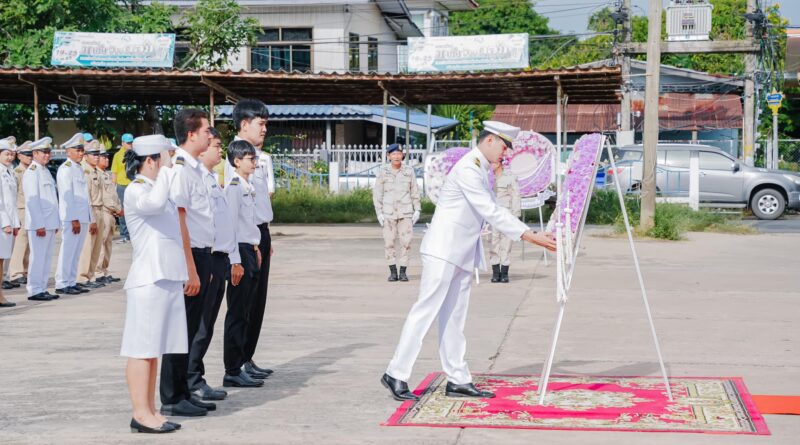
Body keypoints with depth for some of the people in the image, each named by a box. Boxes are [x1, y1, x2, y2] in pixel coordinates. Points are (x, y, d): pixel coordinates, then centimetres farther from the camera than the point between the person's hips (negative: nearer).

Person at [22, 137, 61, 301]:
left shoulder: (45, 171, 17)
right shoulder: (32, 172, -11)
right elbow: (32, 200, -16)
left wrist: (56, 222, 17)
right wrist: (39, 225, -20)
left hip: (50, 223, 9)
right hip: (39, 224, -9)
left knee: (47, 257, 11)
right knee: (38, 257, -6)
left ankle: (42, 289, 16)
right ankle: (34, 291, -1)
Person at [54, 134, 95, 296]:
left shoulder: (80, 169, 19)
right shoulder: (66, 168, -8)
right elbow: (67, 196, -15)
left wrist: (92, 219, 19)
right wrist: (74, 219, -19)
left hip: (83, 218, 8)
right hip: (72, 218, -8)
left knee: (76, 252, 10)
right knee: (68, 250, -6)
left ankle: (71, 282, 15)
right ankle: (62, 284, -2)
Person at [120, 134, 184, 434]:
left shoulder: (156, 188, 18)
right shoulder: (135, 191, -10)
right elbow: (155, 203, -33)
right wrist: (165, 170, -21)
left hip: (168, 278, 9)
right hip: (148, 281, -9)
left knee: (153, 349, 11)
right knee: (142, 349, -4)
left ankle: (149, 412, 15)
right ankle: (141, 414, -1)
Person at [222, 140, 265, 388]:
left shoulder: (249, 187, 15)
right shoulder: (233, 187, -13)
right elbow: (230, 225, -17)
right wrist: (235, 261, -20)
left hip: (250, 251, 9)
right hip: (240, 253, -9)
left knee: (245, 313, 13)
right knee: (237, 314, -5)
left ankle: (240, 365, 19)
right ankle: (233, 372, 0)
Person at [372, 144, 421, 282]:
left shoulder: (409, 171, 4)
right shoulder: (383, 172, 1)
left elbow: (415, 191, 8)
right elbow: (377, 193, 2)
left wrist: (417, 210, 2)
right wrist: (379, 213, -3)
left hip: (405, 212, 0)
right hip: (388, 212, 0)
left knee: (406, 242, -5)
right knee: (389, 242, -2)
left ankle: (403, 271, 3)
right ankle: (393, 271, 8)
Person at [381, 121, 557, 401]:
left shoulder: (482, 170, 15)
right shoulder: (468, 168, -16)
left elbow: (494, 211, 18)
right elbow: (490, 212, -21)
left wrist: (533, 235, 11)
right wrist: (529, 236, -20)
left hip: (462, 253, 10)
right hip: (444, 250, -10)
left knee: (454, 318, 9)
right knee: (426, 310, -8)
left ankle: (458, 380, 12)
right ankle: (396, 374, -4)